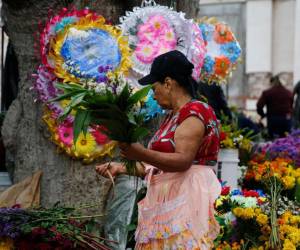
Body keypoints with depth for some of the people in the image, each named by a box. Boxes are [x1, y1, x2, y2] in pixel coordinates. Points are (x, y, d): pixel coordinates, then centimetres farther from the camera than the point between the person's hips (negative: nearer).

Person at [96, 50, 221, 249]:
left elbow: (183, 161, -20)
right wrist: (120, 168, 19)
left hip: (185, 199, -9)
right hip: (165, 201, 9)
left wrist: (142, 154, -31)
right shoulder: (173, 117, 21)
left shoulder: (194, 113, -8)